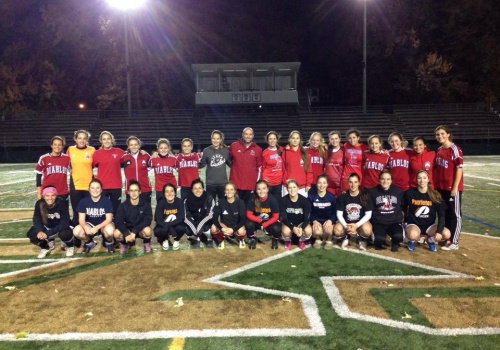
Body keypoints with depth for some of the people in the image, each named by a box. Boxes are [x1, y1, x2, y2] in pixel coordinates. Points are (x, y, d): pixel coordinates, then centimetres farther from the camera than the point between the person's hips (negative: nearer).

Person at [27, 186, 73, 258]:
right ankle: (44, 247, 12)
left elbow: (64, 222, -28)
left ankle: (70, 247, 1)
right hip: (47, 227, 3)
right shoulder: (39, 204, -17)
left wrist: (48, 233, -37)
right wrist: (40, 231, -34)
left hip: (61, 227, -3)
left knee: (65, 233, -36)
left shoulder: (62, 203, -26)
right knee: (31, 234, -22)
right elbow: (36, 220, -12)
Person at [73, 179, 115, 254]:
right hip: (90, 224, 3)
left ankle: (109, 242, 1)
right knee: (76, 231, -26)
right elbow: (81, 220, -10)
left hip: (103, 225, -3)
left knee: (109, 230, -37)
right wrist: (86, 228, -33)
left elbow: (109, 219, -18)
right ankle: (89, 242, 7)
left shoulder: (106, 201, -16)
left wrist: (97, 228, -32)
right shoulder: (84, 201, -10)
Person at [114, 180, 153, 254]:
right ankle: (124, 244, 7)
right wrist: (126, 234, -33)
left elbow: (147, 220, -21)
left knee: (147, 230, -35)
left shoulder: (146, 205, -12)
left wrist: (134, 232, -31)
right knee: (116, 233, -30)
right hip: (127, 230, 1)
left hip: (140, 230, -1)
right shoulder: (123, 206, -9)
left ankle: (146, 243, 2)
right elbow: (118, 221, -17)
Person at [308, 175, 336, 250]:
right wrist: (314, 221, -17)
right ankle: (318, 240, 8)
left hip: (328, 220, 0)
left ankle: (328, 240, 5)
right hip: (316, 220, 0)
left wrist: (330, 220, -19)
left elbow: (335, 212, 0)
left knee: (328, 229, -32)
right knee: (317, 231, -31)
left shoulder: (332, 197, -5)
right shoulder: (311, 195, -6)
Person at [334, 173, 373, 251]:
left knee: (367, 230, -35)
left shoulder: (365, 195, -8)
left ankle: (362, 240, 4)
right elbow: (339, 214, -6)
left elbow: (368, 214, -9)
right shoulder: (343, 196, -7)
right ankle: (345, 238, 5)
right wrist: (346, 226, -23)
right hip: (346, 222, 0)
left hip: (360, 221, 0)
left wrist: (357, 225, -22)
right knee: (337, 230, -32)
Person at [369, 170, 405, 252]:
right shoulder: (373, 192, 3)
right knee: (379, 239, -31)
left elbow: (403, 207, 15)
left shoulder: (398, 191, 6)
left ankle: (394, 243, 8)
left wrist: (401, 219, 9)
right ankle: (378, 242, 10)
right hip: (378, 222, -1)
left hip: (395, 222, 1)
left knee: (398, 236, -31)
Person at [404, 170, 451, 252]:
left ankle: (431, 239, 11)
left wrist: (439, 231, -15)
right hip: (413, 224, -3)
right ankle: (411, 241, 3)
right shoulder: (410, 193, -8)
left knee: (447, 234, -24)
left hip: (429, 225, 3)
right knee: (413, 235, -37)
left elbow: (441, 215, -5)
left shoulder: (435, 195, -5)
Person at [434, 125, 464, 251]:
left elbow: (459, 168, -13)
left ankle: (454, 242, 6)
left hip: (452, 188, -7)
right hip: (441, 188, 7)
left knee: (455, 214, 2)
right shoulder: (439, 150, 10)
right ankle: (447, 238, 25)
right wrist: (435, 185, 11)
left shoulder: (454, 149, -11)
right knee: (445, 213, 14)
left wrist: (455, 187, -16)